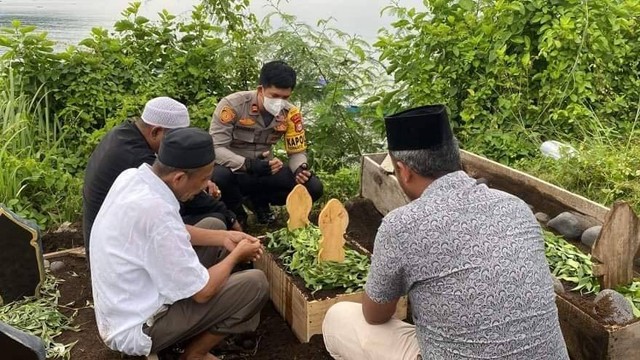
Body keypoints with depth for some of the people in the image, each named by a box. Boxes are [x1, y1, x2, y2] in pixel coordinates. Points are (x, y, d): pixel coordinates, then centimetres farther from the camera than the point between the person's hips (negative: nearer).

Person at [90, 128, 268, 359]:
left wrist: (223, 237, 4)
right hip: (135, 330, -9)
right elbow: (202, 292, -23)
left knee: (214, 226, 13)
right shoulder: (156, 212, -34)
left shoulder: (131, 177, -7)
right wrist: (236, 255, -6)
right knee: (256, 284, -13)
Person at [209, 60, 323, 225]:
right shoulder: (233, 104, -20)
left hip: (265, 172, 4)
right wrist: (248, 164, -38)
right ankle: (235, 210, -2)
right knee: (217, 177, -40)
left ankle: (259, 201, 11)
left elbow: (297, 152, 0)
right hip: (234, 170, -4)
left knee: (313, 187, -14)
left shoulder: (291, 113, -8)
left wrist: (301, 169, -25)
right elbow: (215, 148, -23)